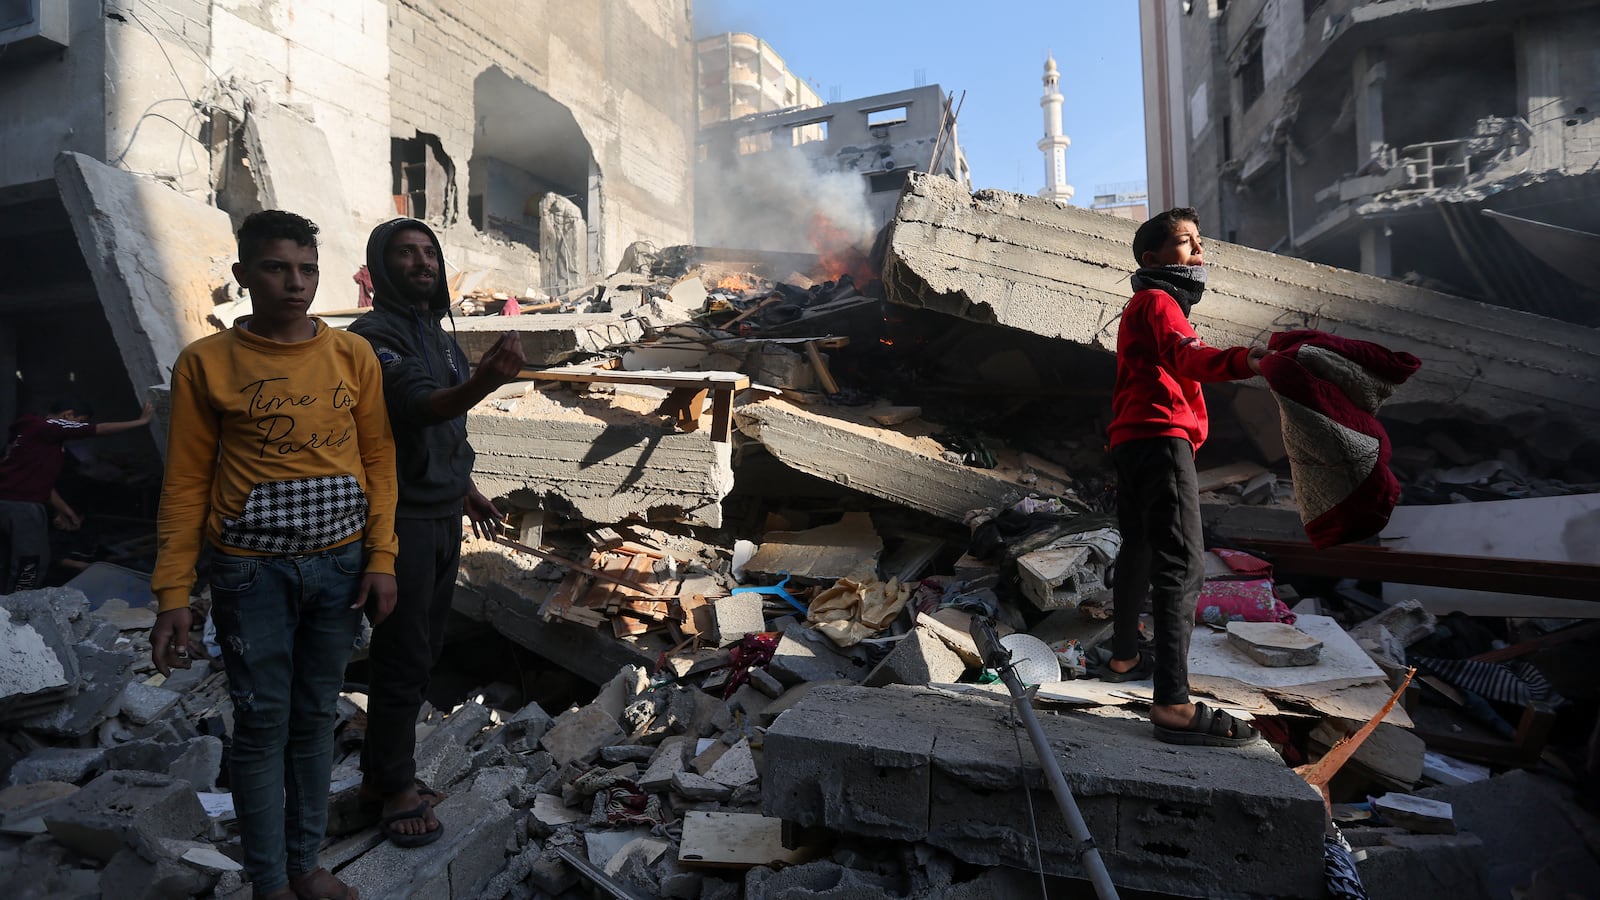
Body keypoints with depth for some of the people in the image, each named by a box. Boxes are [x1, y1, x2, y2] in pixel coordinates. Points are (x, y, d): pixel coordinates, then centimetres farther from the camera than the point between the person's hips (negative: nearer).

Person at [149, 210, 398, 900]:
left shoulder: (352, 355, 2)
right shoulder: (206, 363, -3)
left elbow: (378, 460, 4)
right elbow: (185, 484, -2)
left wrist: (381, 559, -2)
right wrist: (173, 595, -5)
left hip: (341, 565, 2)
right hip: (253, 571, -2)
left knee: (315, 719, 13)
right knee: (263, 727, 6)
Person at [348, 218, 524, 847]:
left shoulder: (438, 335, 14)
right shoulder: (374, 335, -14)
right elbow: (418, 406, -33)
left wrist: (466, 489, 24)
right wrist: (483, 381, -51)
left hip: (443, 516, 9)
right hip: (403, 518, -9)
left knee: (423, 648, 16)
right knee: (403, 657, 0)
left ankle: (381, 774, 31)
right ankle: (394, 789, 16)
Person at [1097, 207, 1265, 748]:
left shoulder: (1142, 307, 28)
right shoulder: (1160, 302, -5)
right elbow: (1185, 355, -26)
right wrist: (1243, 362, -45)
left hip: (1131, 442, 11)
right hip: (1162, 440, -11)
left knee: (1139, 554, 22)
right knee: (1181, 567, -18)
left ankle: (1124, 657, 37)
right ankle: (1173, 705, -24)